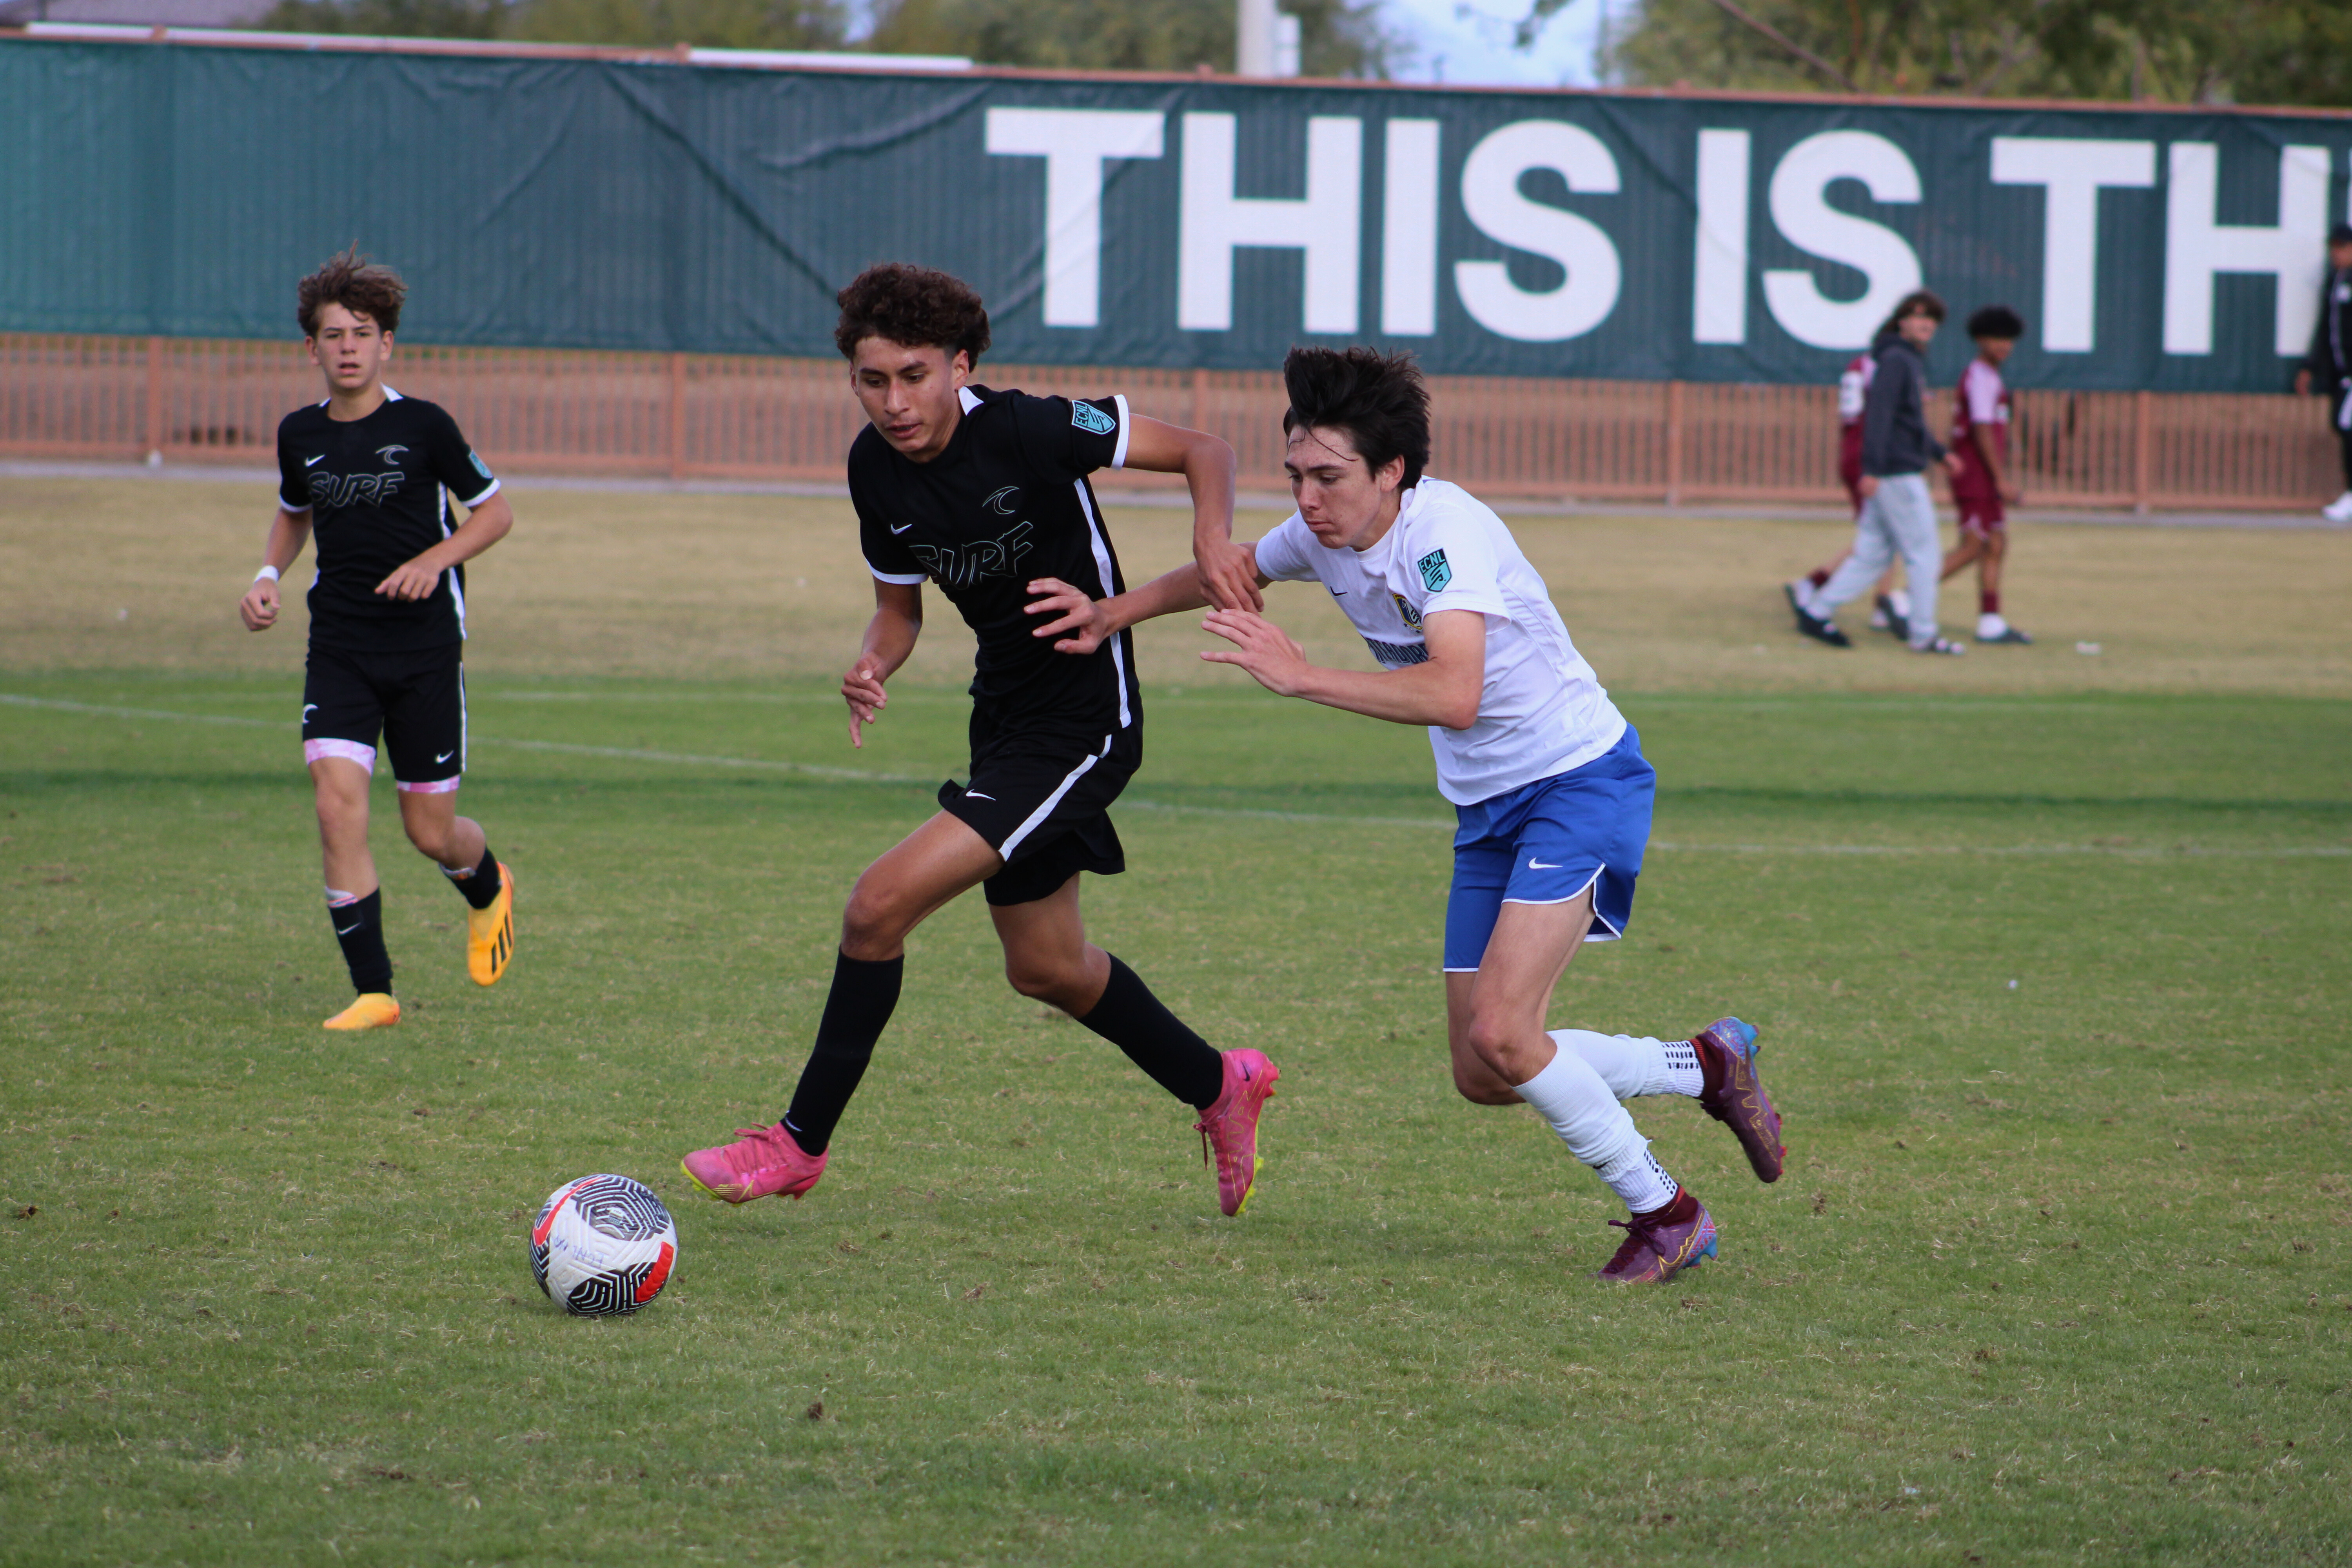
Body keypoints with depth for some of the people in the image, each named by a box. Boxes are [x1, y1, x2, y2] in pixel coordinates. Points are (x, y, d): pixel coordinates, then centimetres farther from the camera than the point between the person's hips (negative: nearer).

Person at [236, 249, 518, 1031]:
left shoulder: (423, 426, -8)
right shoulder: (301, 433, 4)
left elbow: (495, 512, 2)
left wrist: (432, 561, -14)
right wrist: (268, 575, 5)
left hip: (425, 650, -3)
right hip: (339, 651, 3)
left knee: (431, 832, 4)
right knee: (338, 809, -15)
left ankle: (489, 891, 41)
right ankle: (373, 991, -9)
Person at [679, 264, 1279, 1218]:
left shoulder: (1029, 431, -22)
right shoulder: (876, 468, -3)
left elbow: (1202, 451, -12)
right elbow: (901, 602, 12)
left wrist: (1214, 540, -31)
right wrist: (873, 664, -9)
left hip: (1082, 724, -8)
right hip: (1006, 719, 8)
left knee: (880, 905, -17)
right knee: (1045, 969, 21)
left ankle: (801, 1143, -3)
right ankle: (1220, 1088, 44)